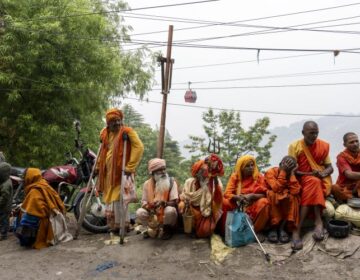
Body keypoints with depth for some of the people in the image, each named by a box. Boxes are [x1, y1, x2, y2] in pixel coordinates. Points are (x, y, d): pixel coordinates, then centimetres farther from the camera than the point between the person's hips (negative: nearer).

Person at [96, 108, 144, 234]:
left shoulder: (127, 131, -8)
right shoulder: (104, 133, 12)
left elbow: (139, 147, -17)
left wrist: (130, 167, -21)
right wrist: (98, 166, 17)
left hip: (121, 171, -7)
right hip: (108, 171, 7)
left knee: (118, 197, -9)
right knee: (109, 197, 13)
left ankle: (122, 224, 2)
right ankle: (112, 224, 24)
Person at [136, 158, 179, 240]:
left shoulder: (171, 181, -11)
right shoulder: (147, 184, -4)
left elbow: (174, 202, -15)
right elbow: (143, 201, 0)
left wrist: (164, 203, -36)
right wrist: (148, 206, -25)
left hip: (166, 214, -2)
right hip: (153, 214, 3)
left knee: (170, 210, -35)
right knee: (140, 212, -23)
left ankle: (168, 229, 0)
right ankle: (155, 229, 5)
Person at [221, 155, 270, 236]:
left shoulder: (259, 177, 0)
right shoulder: (235, 176, 1)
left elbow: (264, 194, -6)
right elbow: (227, 193, -7)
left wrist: (252, 196, -26)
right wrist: (238, 197, -28)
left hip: (253, 206, 0)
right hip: (237, 205, 0)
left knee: (264, 202, -31)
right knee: (223, 202, -27)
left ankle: (255, 230, -17)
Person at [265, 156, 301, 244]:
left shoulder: (292, 175, -4)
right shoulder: (270, 172, -14)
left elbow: (295, 191, -23)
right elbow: (277, 188, -30)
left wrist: (291, 173, -20)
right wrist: (283, 172, -28)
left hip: (287, 205, 3)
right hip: (272, 203, -3)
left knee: (292, 197, -26)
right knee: (271, 194, -32)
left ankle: (282, 227, -23)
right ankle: (273, 227, -25)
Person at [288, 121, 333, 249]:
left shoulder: (324, 145, 4)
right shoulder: (295, 146, -5)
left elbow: (329, 167, 6)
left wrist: (324, 173, -17)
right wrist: (310, 174, -20)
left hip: (321, 181, 1)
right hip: (302, 180, -1)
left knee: (313, 185, -33)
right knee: (313, 182, -35)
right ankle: (318, 221, -32)